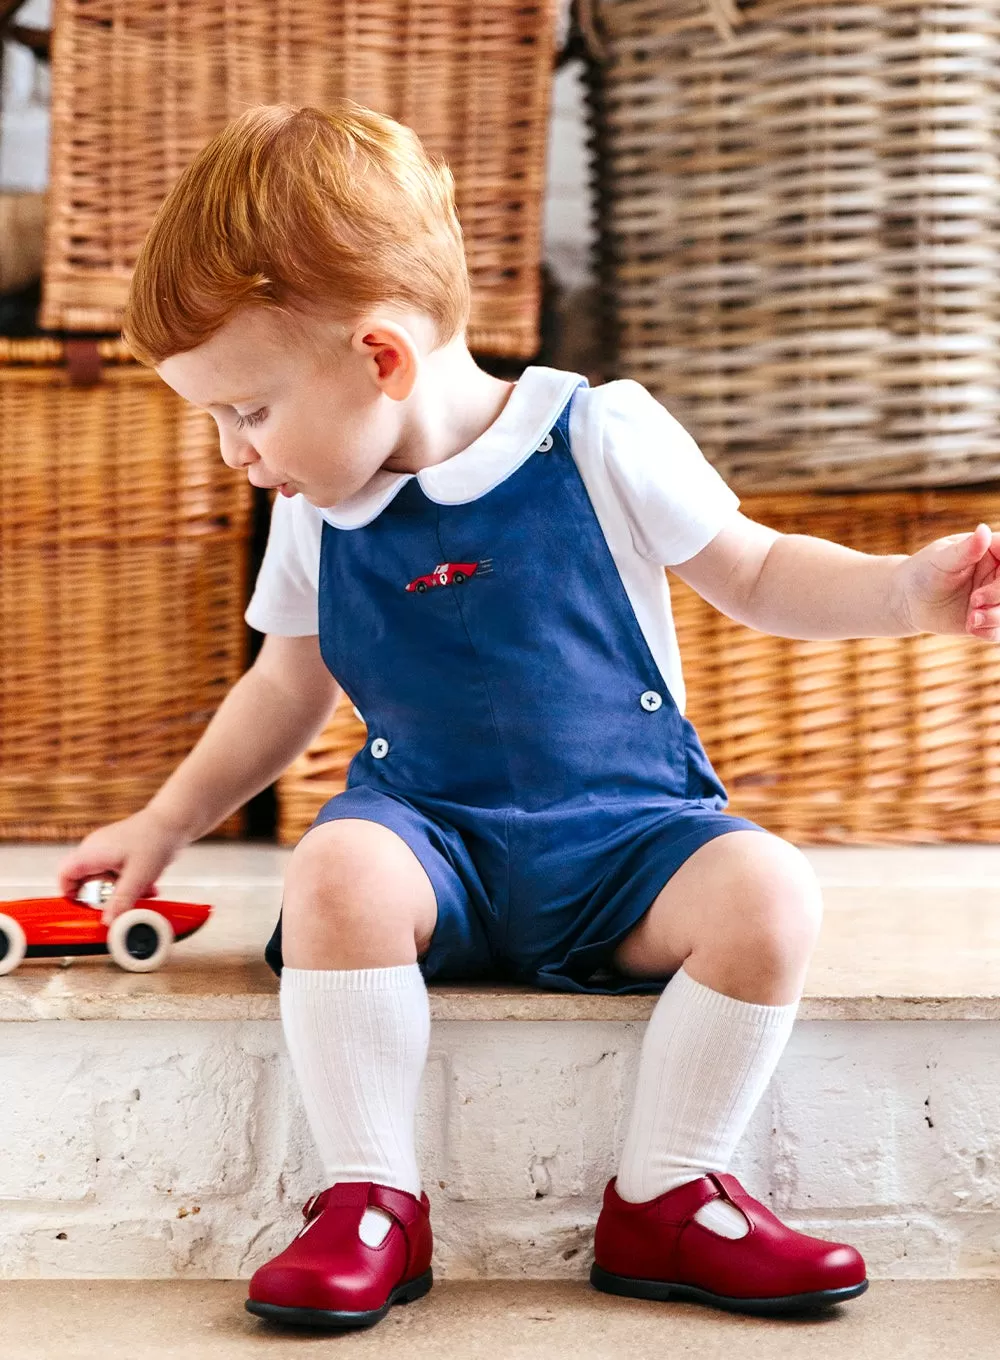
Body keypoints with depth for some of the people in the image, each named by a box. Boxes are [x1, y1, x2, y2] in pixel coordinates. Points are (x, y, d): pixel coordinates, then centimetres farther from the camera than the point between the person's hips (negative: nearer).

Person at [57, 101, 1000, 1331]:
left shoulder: (603, 442, -7)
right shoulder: (313, 517, 5)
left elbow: (755, 574, 3)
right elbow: (286, 687, 20)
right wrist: (166, 824, 21)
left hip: (623, 828, -1)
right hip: (429, 828, 2)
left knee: (767, 892, -28)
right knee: (336, 870, -31)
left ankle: (662, 1199, -11)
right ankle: (372, 1202, -19)